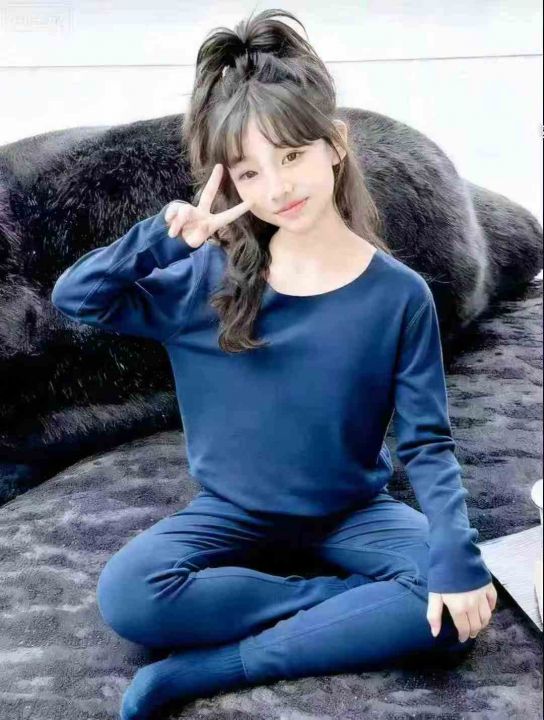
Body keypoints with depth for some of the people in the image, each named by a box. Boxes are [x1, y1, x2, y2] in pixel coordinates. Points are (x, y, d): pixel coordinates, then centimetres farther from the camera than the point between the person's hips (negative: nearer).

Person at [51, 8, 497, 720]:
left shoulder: (399, 294, -13)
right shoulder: (210, 278, -9)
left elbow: (428, 443, -13)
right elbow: (73, 297, -6)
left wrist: (457, 557, -27)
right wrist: (164, 235, -21)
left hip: (351, 511, 0)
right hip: (235, 510, 1)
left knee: (459, 599, -27)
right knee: (126, 594, -26)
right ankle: (345, 599, -14)